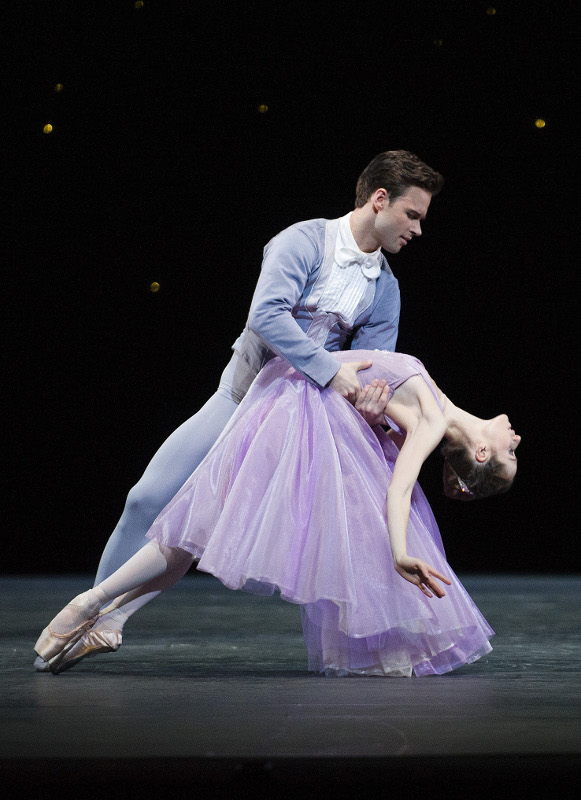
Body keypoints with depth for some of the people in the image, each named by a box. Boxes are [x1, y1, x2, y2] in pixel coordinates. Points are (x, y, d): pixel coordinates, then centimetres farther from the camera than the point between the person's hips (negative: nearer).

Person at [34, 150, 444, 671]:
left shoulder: (385, 288, 5)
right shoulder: (305, 241, -13)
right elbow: (267, 314, -28)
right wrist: (330, 370, -33)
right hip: (240, 397, -4)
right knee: (152, 498, -7)